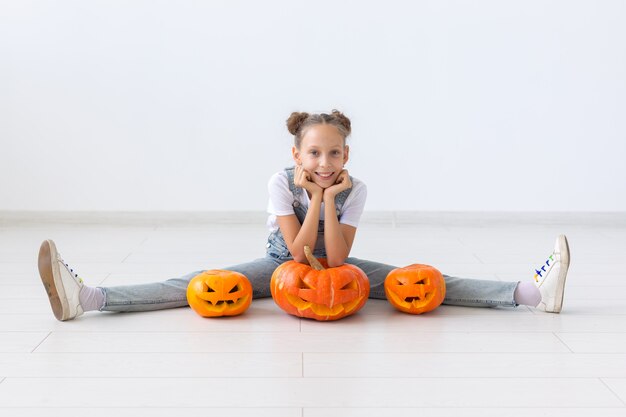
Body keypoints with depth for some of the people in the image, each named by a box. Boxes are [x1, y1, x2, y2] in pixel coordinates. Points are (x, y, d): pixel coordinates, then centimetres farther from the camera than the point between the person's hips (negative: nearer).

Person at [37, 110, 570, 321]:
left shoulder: (355, 188, -19)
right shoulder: (282, 181, -20)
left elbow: (333, 260, -27)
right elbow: (298, 252, -27)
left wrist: (329, 198, -32)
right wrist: (315, 197, -32)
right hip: (281, 264, -1)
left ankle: (530, 290, -26)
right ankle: (85, 297, -33)